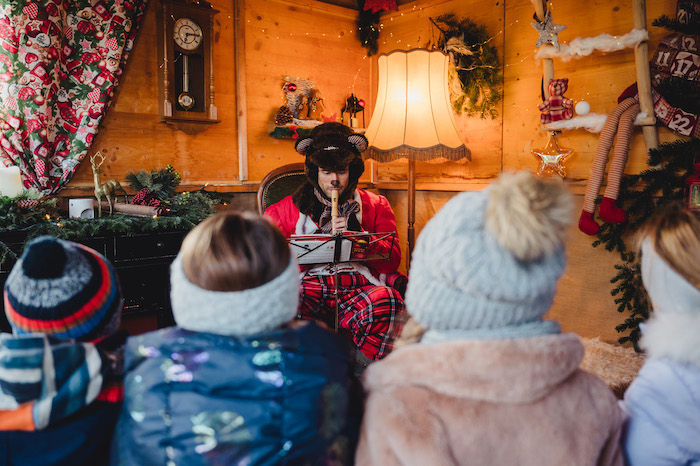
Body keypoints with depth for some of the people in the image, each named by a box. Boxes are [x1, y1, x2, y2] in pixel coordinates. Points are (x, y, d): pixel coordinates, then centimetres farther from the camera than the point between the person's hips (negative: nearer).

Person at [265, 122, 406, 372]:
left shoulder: (376, 205, 21)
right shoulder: (286, 209, 20)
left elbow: (392, 260, 11)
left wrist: (357, 237, -5)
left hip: (358, 286, 0)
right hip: (308, 284, 0)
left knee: (388, 301, -35)